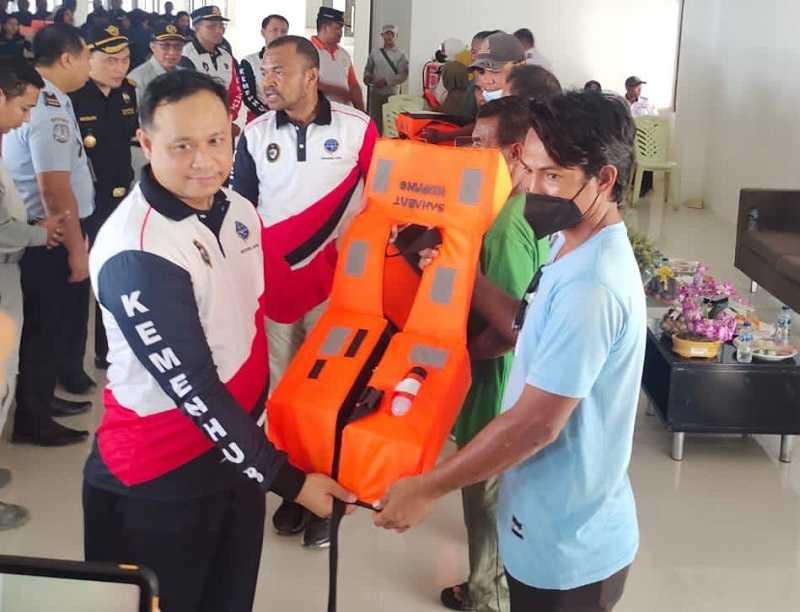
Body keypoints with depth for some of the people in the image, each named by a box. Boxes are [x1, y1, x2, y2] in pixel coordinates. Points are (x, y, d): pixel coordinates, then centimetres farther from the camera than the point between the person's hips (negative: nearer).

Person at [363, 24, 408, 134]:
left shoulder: (400, 55, -1)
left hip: (392, 93, -3)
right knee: (375, 121, 4)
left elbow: (404, 75, -8)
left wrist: (387, 81, -17)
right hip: (375, 92, 3)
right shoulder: (375, 53, 8)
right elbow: (368, 69, 16)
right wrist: (367, 76, -7)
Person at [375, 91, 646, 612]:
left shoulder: (590, 286, -30)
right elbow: (531, 325, 13)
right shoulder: (575, 246, 1)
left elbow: (535, 424, -28)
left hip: (567, 544, -9)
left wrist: (427, 489, -20)